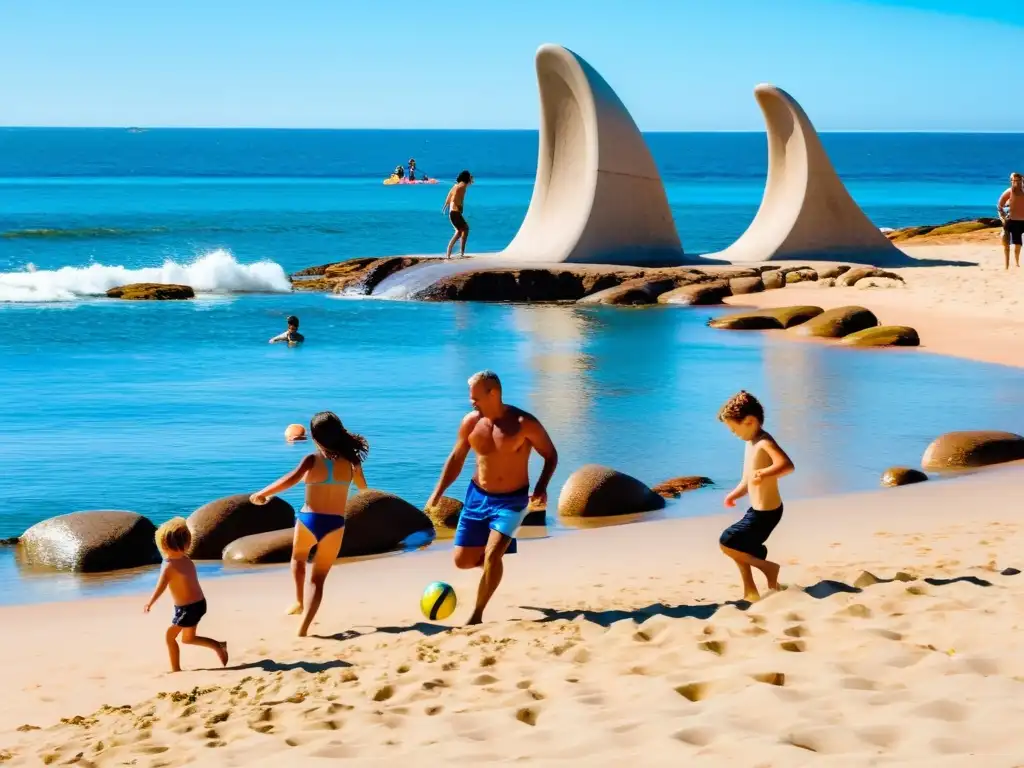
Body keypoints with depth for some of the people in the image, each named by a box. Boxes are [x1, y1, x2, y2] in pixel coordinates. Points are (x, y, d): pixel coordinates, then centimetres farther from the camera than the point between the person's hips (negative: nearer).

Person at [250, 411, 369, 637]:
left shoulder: (313, 460, -11)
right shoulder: (350, 460, 0)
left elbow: (290, 480, -27)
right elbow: (362, 487, 18)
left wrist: (262, 494, -19)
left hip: (309, 520, -1)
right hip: (335, 525, 1)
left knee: (298, 558, 34)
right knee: (318, 579, 6)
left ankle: (300, 602, 35)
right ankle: (304, 627, -5)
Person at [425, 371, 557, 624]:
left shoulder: (524, 424, -17)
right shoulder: (471, 422, -5)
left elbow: (550, 455, -5)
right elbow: (456, 459, 9)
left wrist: (541, 489, -19)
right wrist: (437, 494, 5)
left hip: (512, 500, -4)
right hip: (478, 496, 4)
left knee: (492, 554, -21)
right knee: (462, 561, 4)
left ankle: (477, 614, -8)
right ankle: (495, 558, 37)